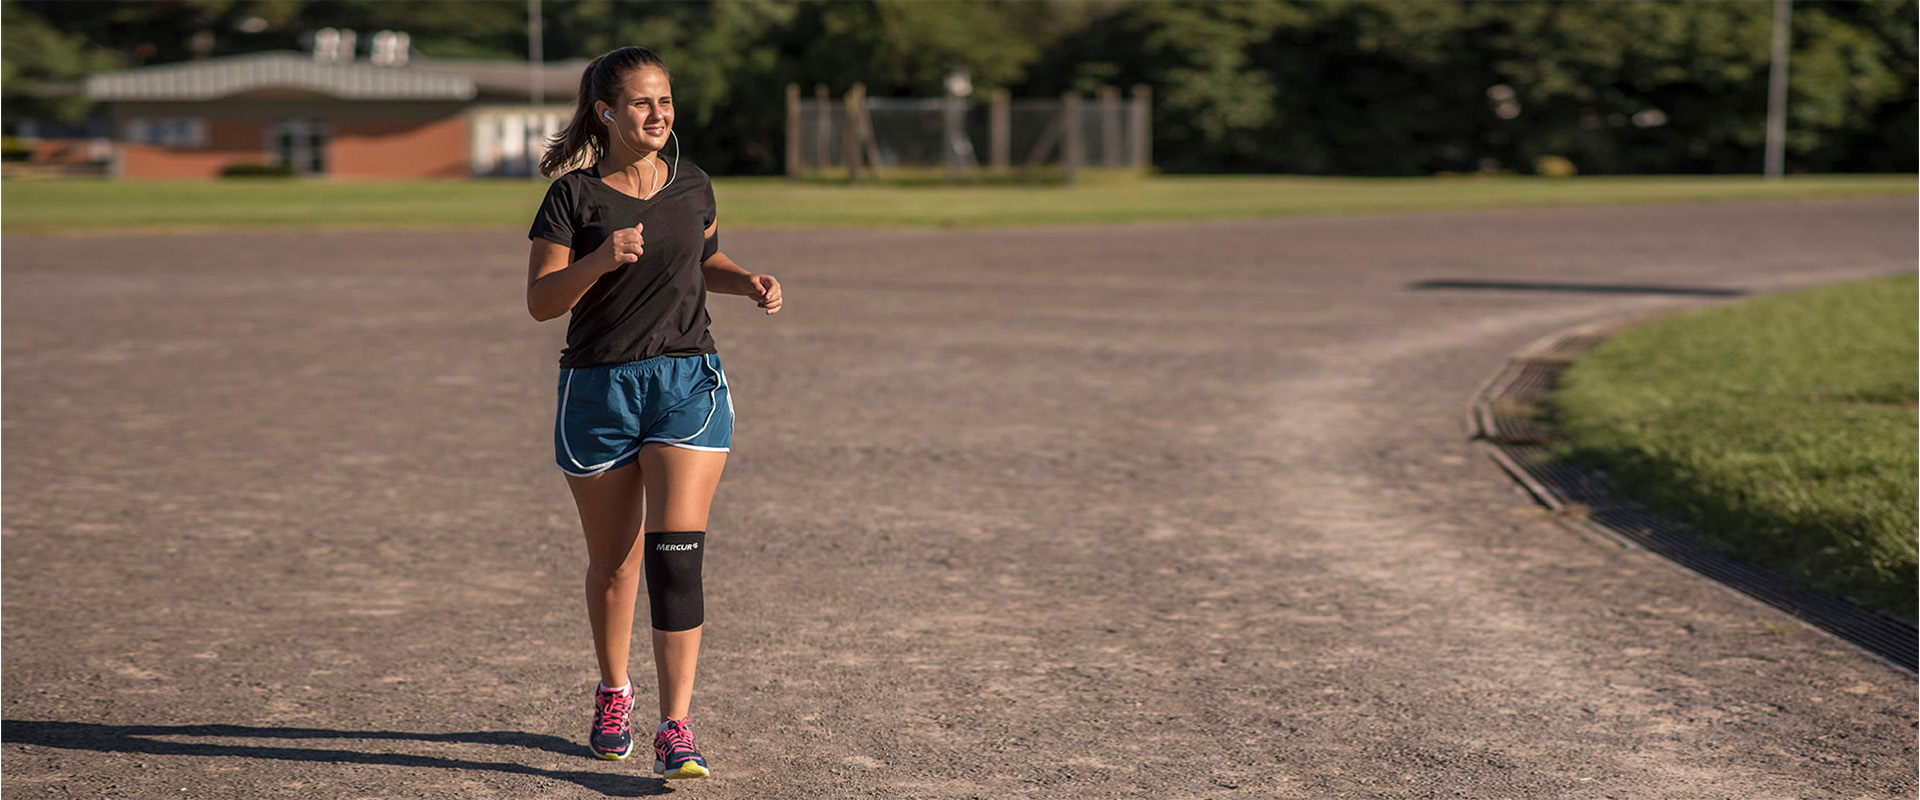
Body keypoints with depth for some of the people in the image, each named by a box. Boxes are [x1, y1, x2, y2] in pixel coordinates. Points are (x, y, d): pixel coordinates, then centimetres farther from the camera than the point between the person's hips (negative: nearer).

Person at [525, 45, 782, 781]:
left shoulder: (693, 188, 6)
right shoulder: (574, 196, -5)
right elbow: (540, 300, -10)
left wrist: (748, 282, 5)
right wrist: (602, 259, -25)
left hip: (687, 385, 1)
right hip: (597, 390, -1)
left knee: (676, 555, -12)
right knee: (613, 560, 11)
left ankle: (675, 731, -13)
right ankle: (613, 695, 36)